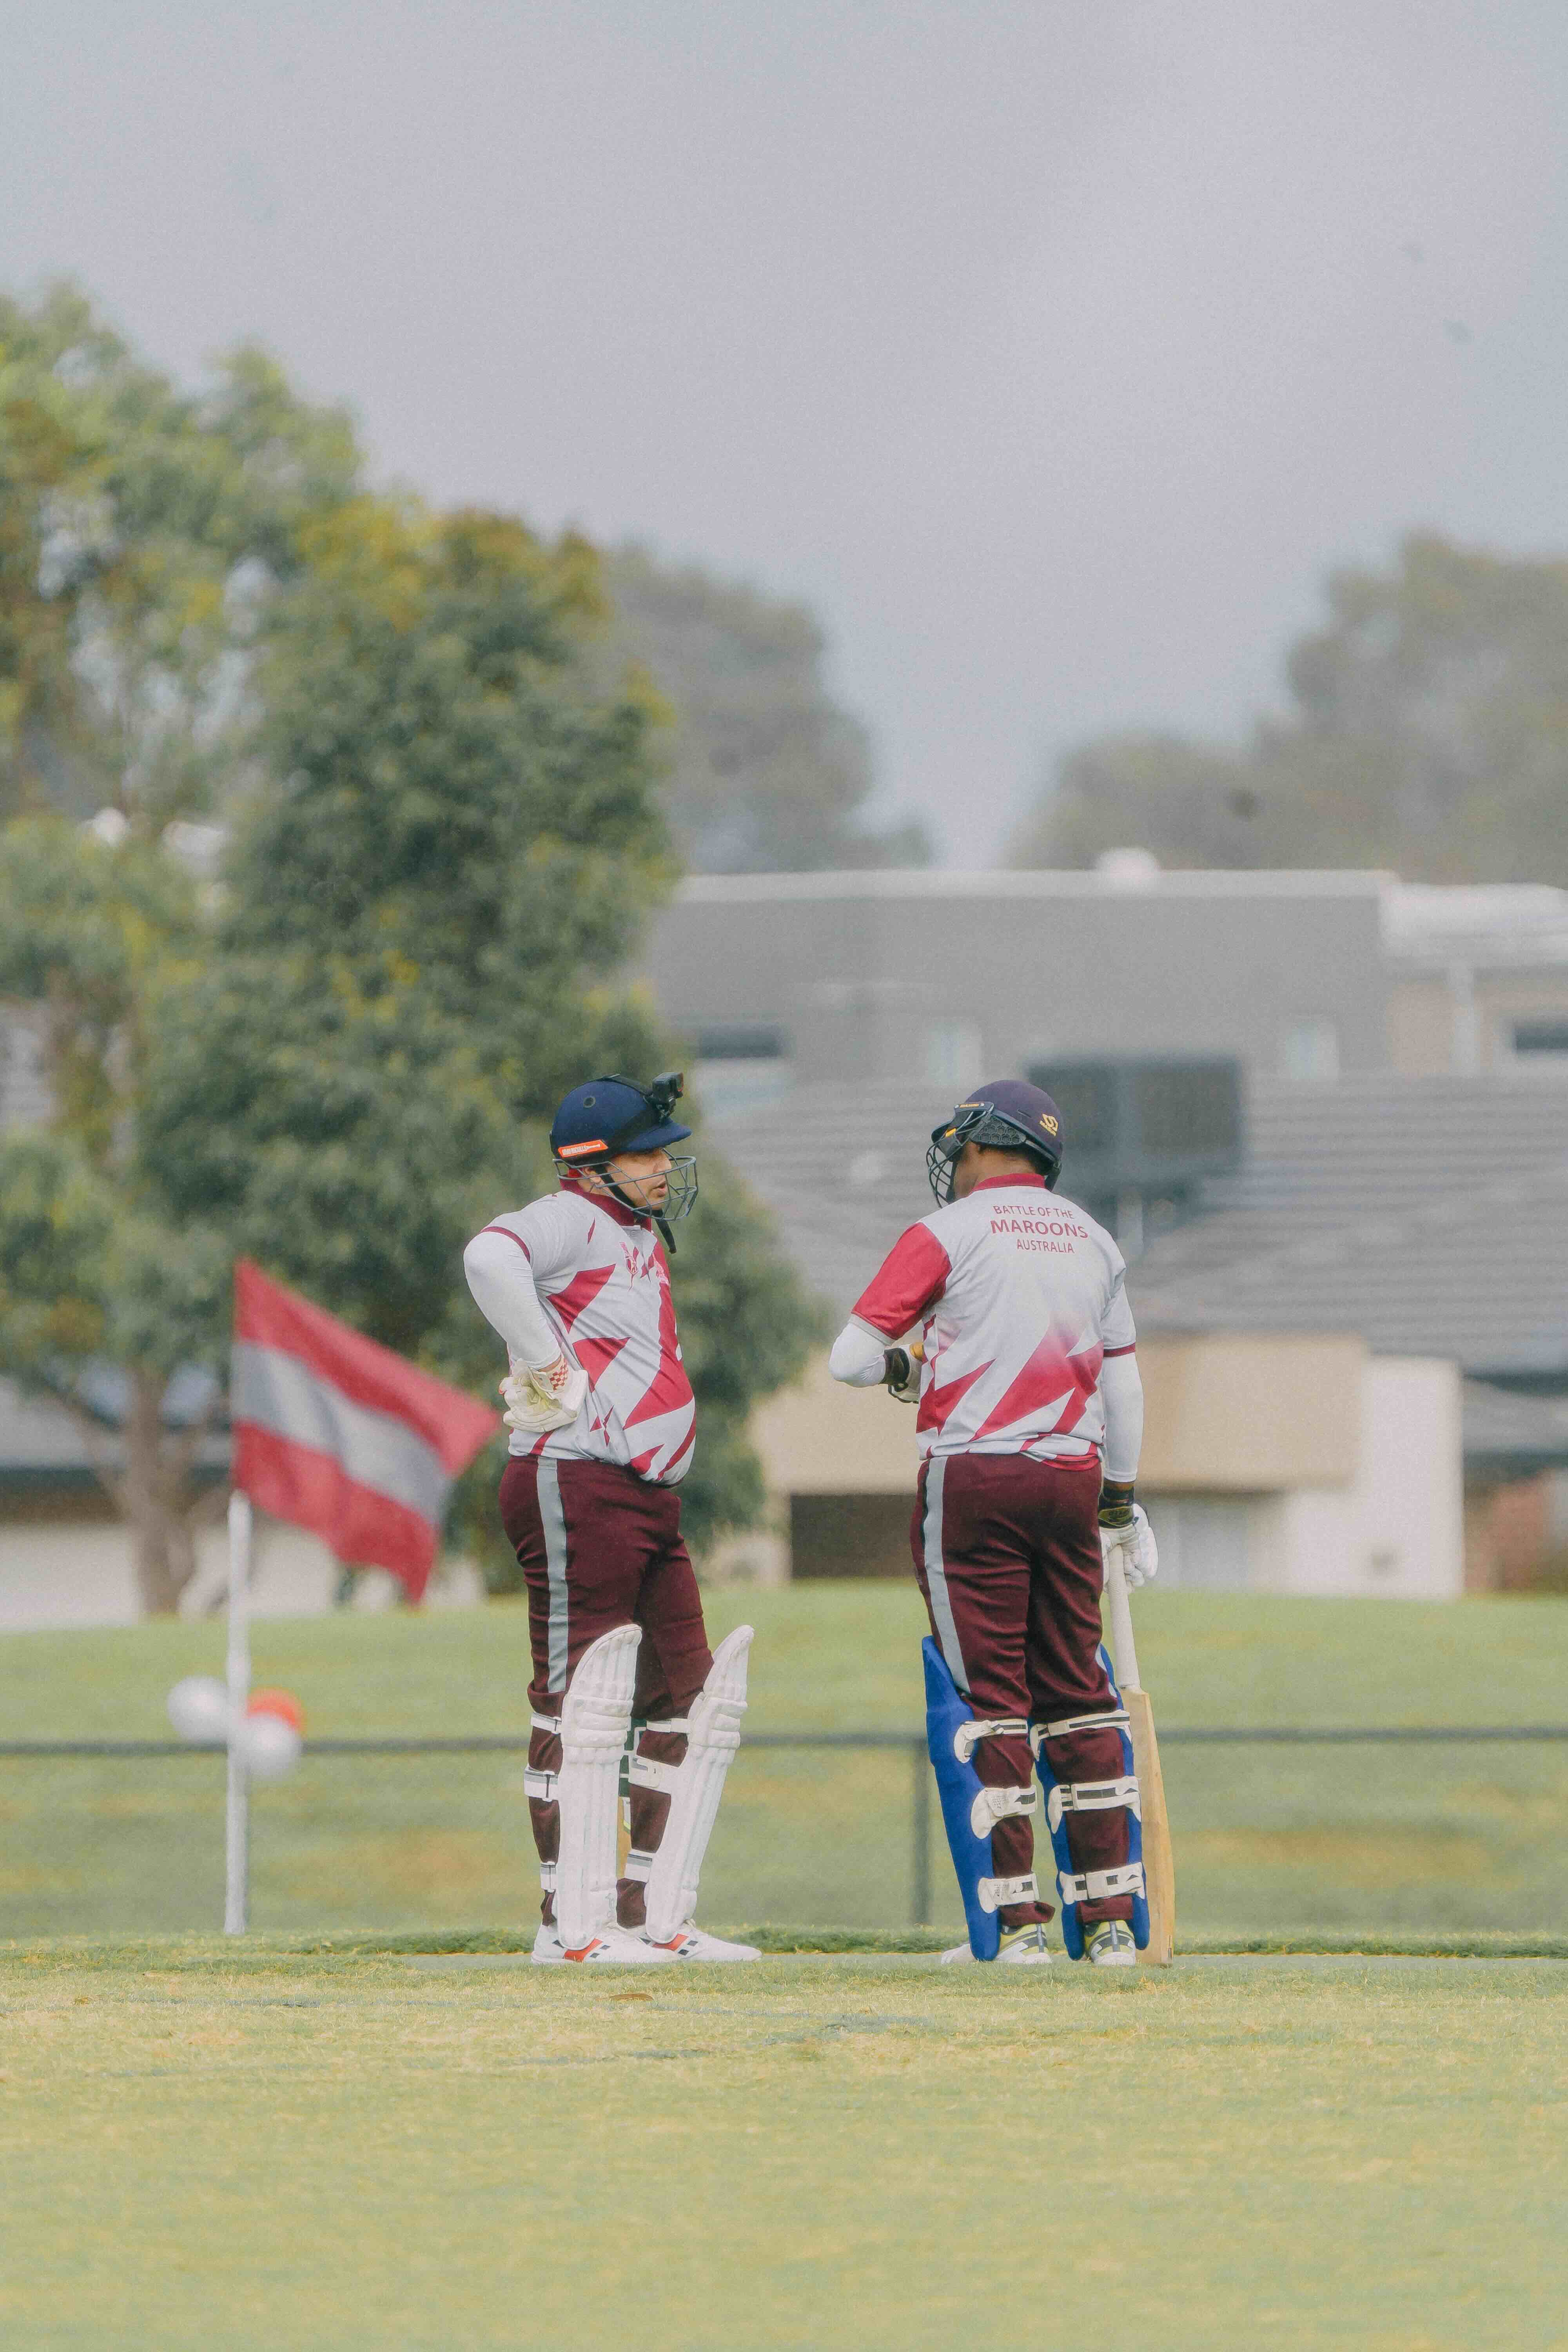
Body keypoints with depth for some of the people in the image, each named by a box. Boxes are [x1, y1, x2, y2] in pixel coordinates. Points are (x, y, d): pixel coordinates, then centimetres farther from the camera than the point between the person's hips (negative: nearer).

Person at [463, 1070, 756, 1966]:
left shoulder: (640, 1237, 20)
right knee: (582, 1704, -8)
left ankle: (655, 1917, 15)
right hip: (575, 1483, -10)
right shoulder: (571, 1221, -10)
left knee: (691, 1702, 11)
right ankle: (575, 1924, -7)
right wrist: (549, 1368, -25)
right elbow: (492, 1259, -31)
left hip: (649, 1499, 10)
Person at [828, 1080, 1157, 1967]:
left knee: (986, 1689, -3)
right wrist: (1122, 1501, 28)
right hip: (1072, 1482, 5)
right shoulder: (1092, 1240, 15)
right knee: (1077, 1691, 9)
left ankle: (1014, 1919, -8)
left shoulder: (949, 1234, -2)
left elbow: (852, 1357, -6)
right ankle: (1111, 1917, 6)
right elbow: (1122, 1384, 20)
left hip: (974, 1477, -5)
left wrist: (903, 1364, 16)